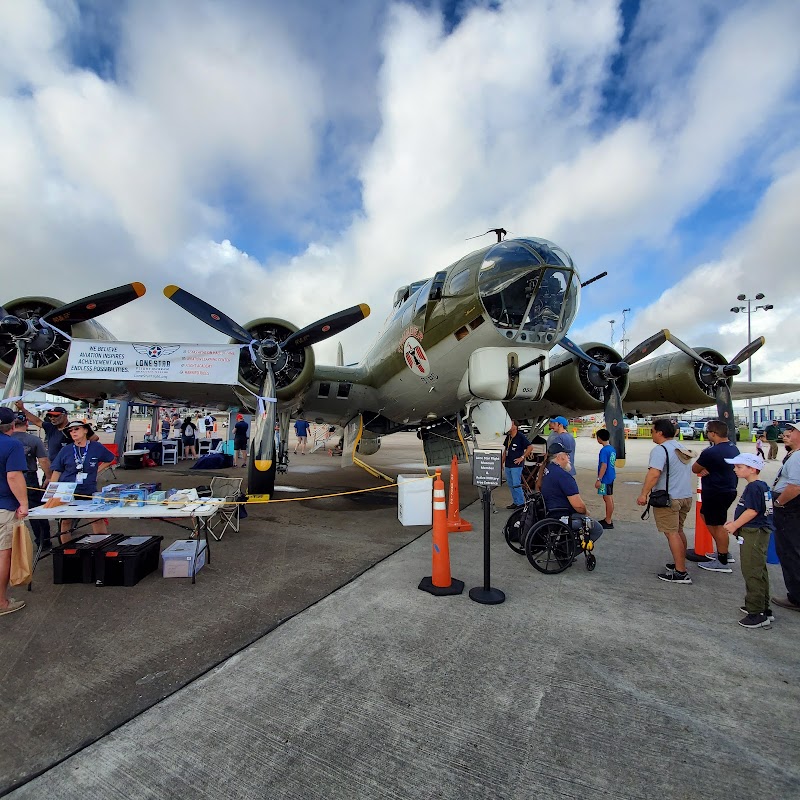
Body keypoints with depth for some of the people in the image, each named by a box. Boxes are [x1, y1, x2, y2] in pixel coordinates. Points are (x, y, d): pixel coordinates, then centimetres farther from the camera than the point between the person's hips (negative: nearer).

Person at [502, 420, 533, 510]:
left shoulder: (521, 436, -11)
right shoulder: (508, 436, 10)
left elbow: (530, 447, -13)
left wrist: (522, 457, -14)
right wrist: (502, 462, 14)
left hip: (516, 465, -8)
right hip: (508, 465, 8)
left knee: (516, 485, -7)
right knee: (510, 485, 13)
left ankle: (521, 503, 5)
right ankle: (515, 502, 24)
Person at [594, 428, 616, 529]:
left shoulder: (604, 450, -19)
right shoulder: (612, 449, 9)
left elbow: (604, 466, -23)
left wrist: (598, 479, -20)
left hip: (605, 479, -9)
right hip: (611, 477, 9)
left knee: (608, 499, -2)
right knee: (609, 499, 16)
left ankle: (608, 522, 5)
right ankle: (607, 519, 27)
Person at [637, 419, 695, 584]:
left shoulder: (660, 449, -17)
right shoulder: (682, 448, 14)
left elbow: (654, 473, -28)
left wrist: (644, 494, -23)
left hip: (668, 498, -10)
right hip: (686, 496, 10)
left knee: (672, 533, -4)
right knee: (678, 531, 19)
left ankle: (680, 573, -1)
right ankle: (680, 564, 29)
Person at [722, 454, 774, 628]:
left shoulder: (754, 487, -18)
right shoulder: (761, 486, 13)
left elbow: (752, 511, -22)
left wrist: (735, 525, -11)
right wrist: (735, 523, 13)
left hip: (754, 534, -11)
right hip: (758, 532, 11)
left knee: (752, 573, -5)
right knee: (759, 571, 18)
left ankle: (757, 614, 1)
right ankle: (763, 609, 29)